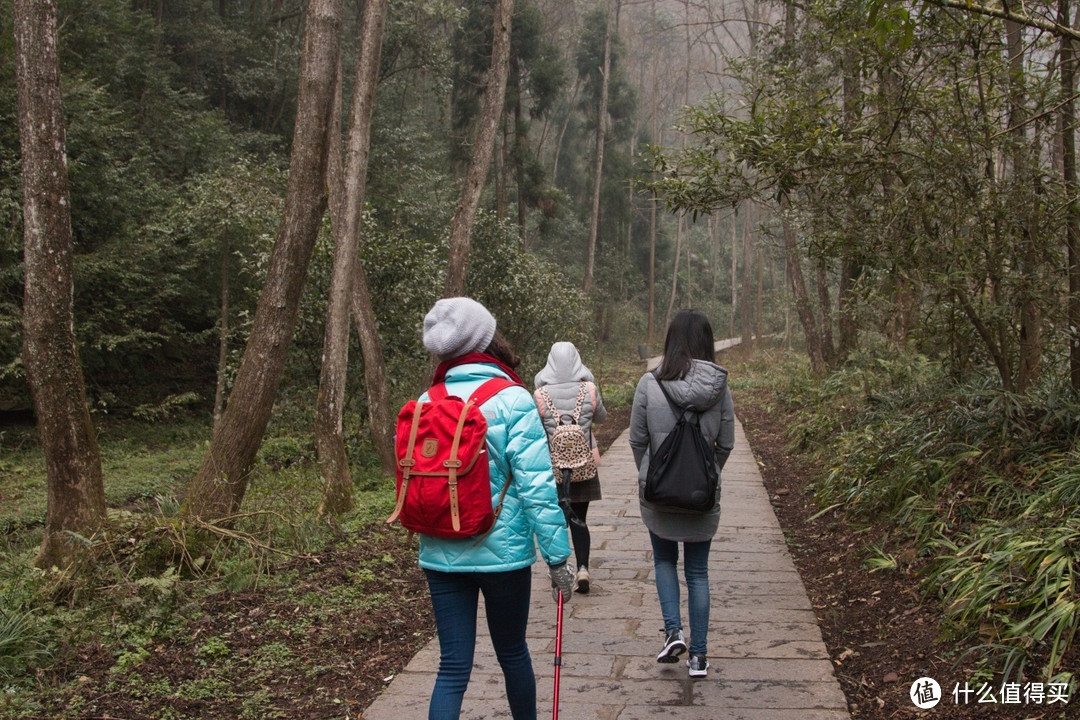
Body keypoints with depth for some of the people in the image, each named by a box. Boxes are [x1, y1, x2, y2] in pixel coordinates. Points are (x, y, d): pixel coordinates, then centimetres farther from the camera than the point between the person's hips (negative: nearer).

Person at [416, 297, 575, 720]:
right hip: (502, 552, -3)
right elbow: (537, 487, -16)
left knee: (453, 666, 8)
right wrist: (558, 557, -11)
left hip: (441, 554, 3)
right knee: (512, 653, 18)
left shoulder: (427, 403, 1)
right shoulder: (513, 401, -12)